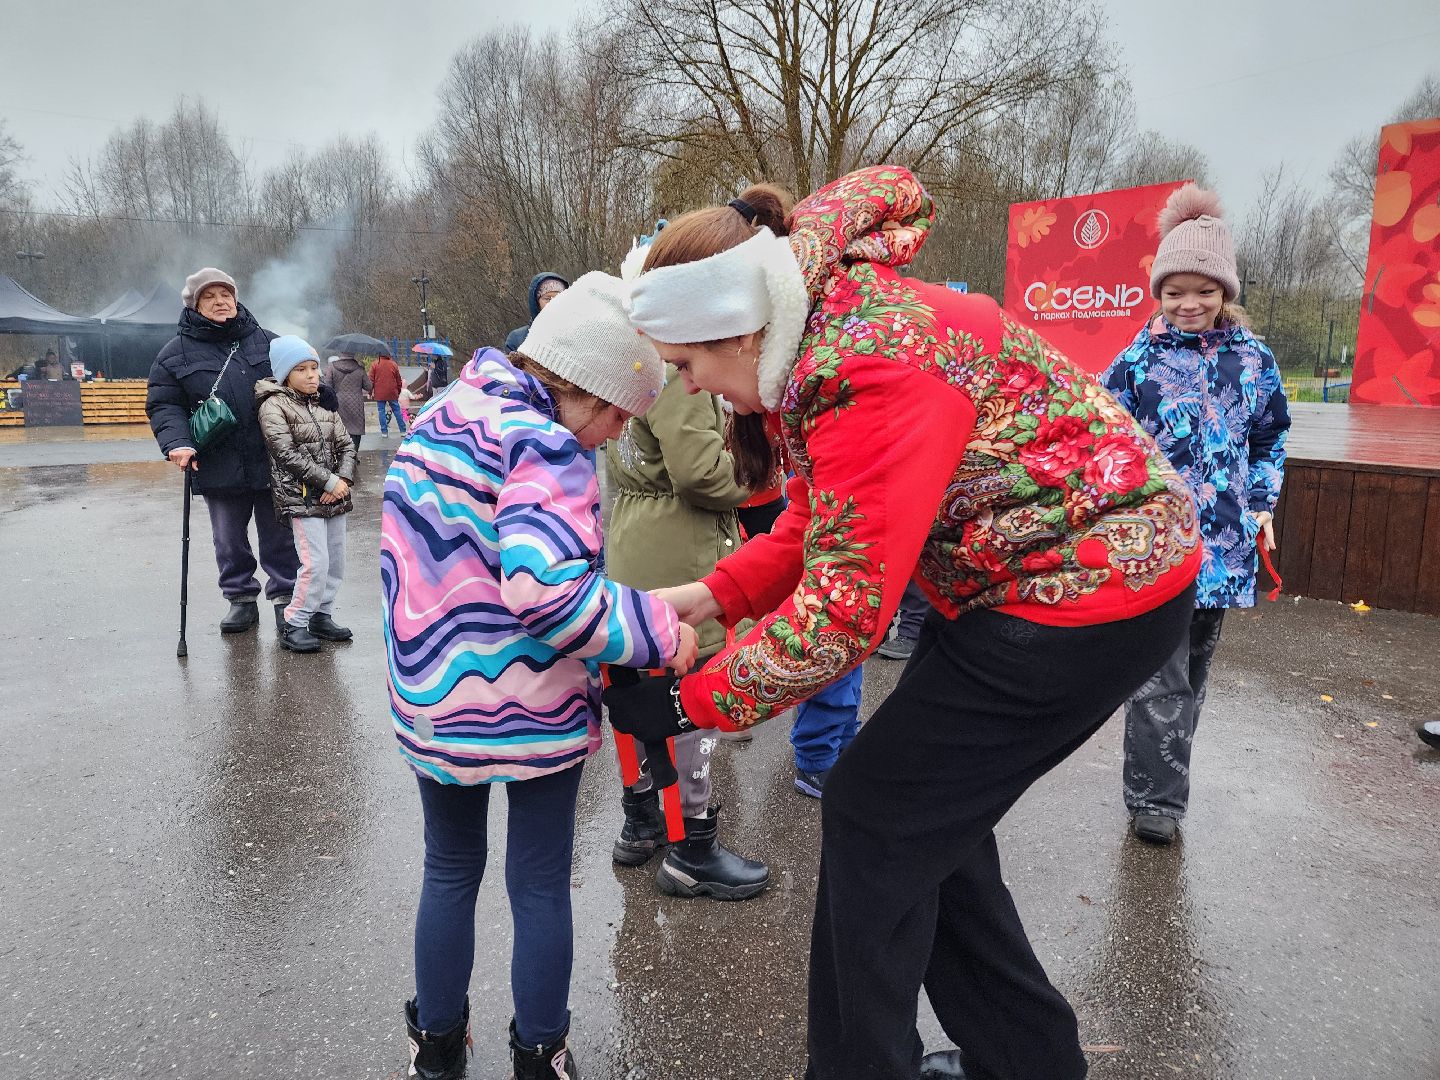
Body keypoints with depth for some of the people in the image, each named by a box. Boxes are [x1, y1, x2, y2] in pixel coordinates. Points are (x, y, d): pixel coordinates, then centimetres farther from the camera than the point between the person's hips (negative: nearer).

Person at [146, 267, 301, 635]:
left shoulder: (266, 341, 7)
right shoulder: (177, 353, 3)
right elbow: (163, 405, 1)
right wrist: (177, 442, -17)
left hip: (273, 462, 0)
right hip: (218, 467, 0)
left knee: (279, 536, 8)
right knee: (230, 540, 13)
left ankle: (284, 597, 20)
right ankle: (241, 599, 28)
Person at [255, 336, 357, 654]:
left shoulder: (324, 403, 13)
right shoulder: (273, 406, -6)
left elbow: (346, 445, 11)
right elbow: (288, 454, -14)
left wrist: (343, 479, -7)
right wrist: (328, 481, -16)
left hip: (334, 496, 7)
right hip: (301, 497, -7)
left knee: (335, 561, 10)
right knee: (315, 562, -13)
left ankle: (321, 616, 24)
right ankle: (294, 625, -1)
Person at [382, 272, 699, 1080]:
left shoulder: (437, 422, 6)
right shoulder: (545, 447, -20)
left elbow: (445, 564, 11)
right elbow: (547, 588, -32)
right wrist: (658, 633, -23)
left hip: (431, 702, 7)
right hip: (532, 712, -6)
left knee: (450, 872, 23)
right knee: (541, 889, 13)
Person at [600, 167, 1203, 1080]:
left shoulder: (875, 368, -28)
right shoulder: (829, 329, 3)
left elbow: (849, 601, -29)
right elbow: (827, 522, 8)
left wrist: (688, 703, -20)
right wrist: (714, 595, -4)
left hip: (1086, 589, -9)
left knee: (877, 815, -2)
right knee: (932, 813, 15)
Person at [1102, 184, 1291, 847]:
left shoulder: (1253, 361, 6)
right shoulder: (1137, 361, -4)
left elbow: (1270, 440, 16)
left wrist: (1262, 506, 7)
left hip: (1223, 542, 4)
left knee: (1194, 667, 15)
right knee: (1159, 675, -6)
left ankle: (1162, 782, 31)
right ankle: (1156, 796, 6)